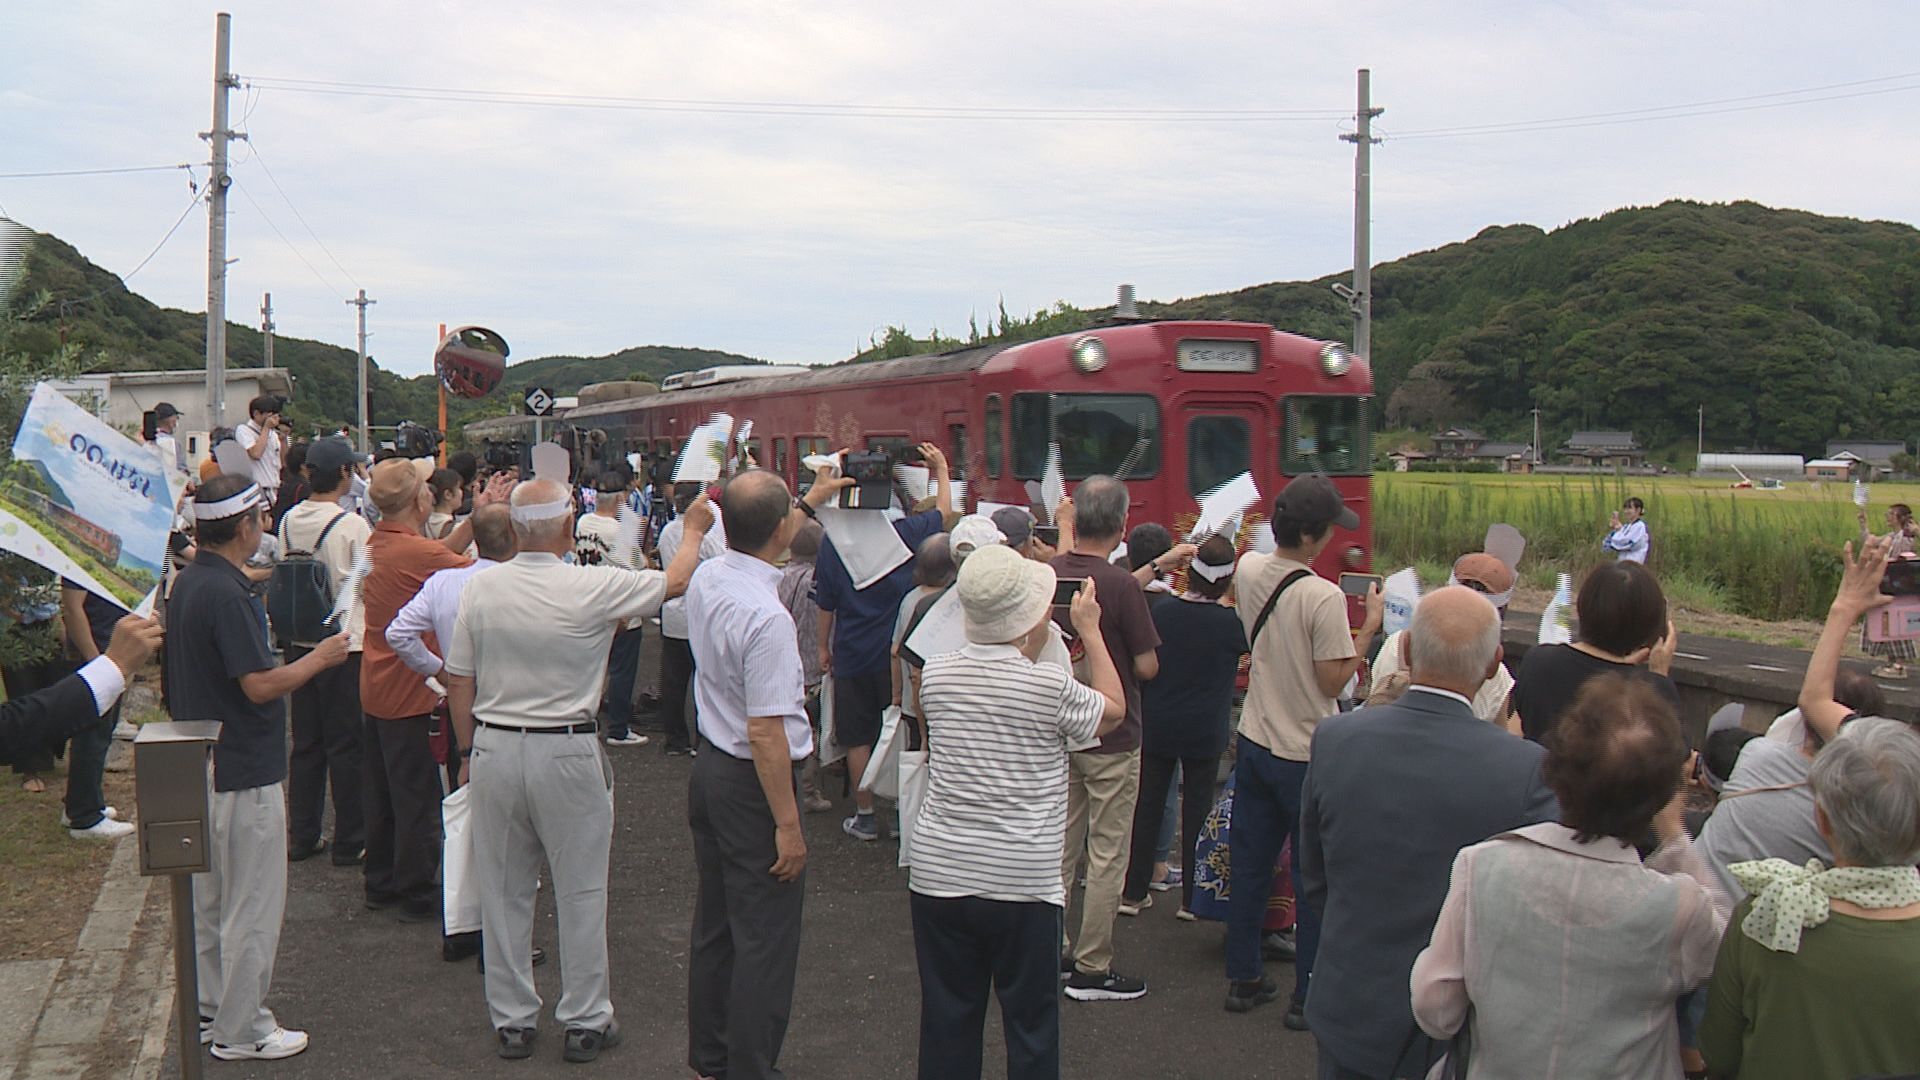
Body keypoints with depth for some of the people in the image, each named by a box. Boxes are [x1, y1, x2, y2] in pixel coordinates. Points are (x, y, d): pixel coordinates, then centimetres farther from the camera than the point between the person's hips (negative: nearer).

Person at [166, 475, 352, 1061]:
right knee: (253, 906, 1)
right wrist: (320, 657, -11)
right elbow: (261, 685, -24)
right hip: (244, 772, -10)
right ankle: (240, 1029, 10)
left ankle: (210, 1008, 32)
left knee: (210, 897, 20)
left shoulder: (188, 583, 7)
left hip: (201, 765, 10)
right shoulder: (227, 594, -23)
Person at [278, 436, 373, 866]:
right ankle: (350, 841, 9)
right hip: (344, 645, -6)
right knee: (347, 745, 2)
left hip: (299, 643, 6)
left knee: (305, 742, 14)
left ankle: (302, 837, 21)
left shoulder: (289, 521, 2)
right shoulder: (351, 525, -16)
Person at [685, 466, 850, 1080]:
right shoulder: (766, 617, -27)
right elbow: (765, 734, -27)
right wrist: (788, 825, -21)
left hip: (709, 769, 9)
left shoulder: (706, 580, 0)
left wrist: (811, 503, 36)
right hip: (753, 783, -9)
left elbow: (759, 548, 25)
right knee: (765, 939, 1)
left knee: (715, 926, 20)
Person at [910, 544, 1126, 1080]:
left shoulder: (935, 675, -2)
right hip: (1023, 881, -4)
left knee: (947, 1020, 14)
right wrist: (1090, 630, 15)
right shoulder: (1050, 687, -13)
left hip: (937, 874, 4)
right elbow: (1114, 709, 6)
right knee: (1030, 1022, 10)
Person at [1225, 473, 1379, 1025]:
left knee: (1250, 865, 15)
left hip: (1255, 743, 6)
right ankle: (1308, 998, 12)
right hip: (1306, 754, -6)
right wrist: (1370, 625, -9)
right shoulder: (1324, 597, -23)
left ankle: (1243, 979, 24)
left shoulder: (1248, 571, -2)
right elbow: (1333, 680, -18)